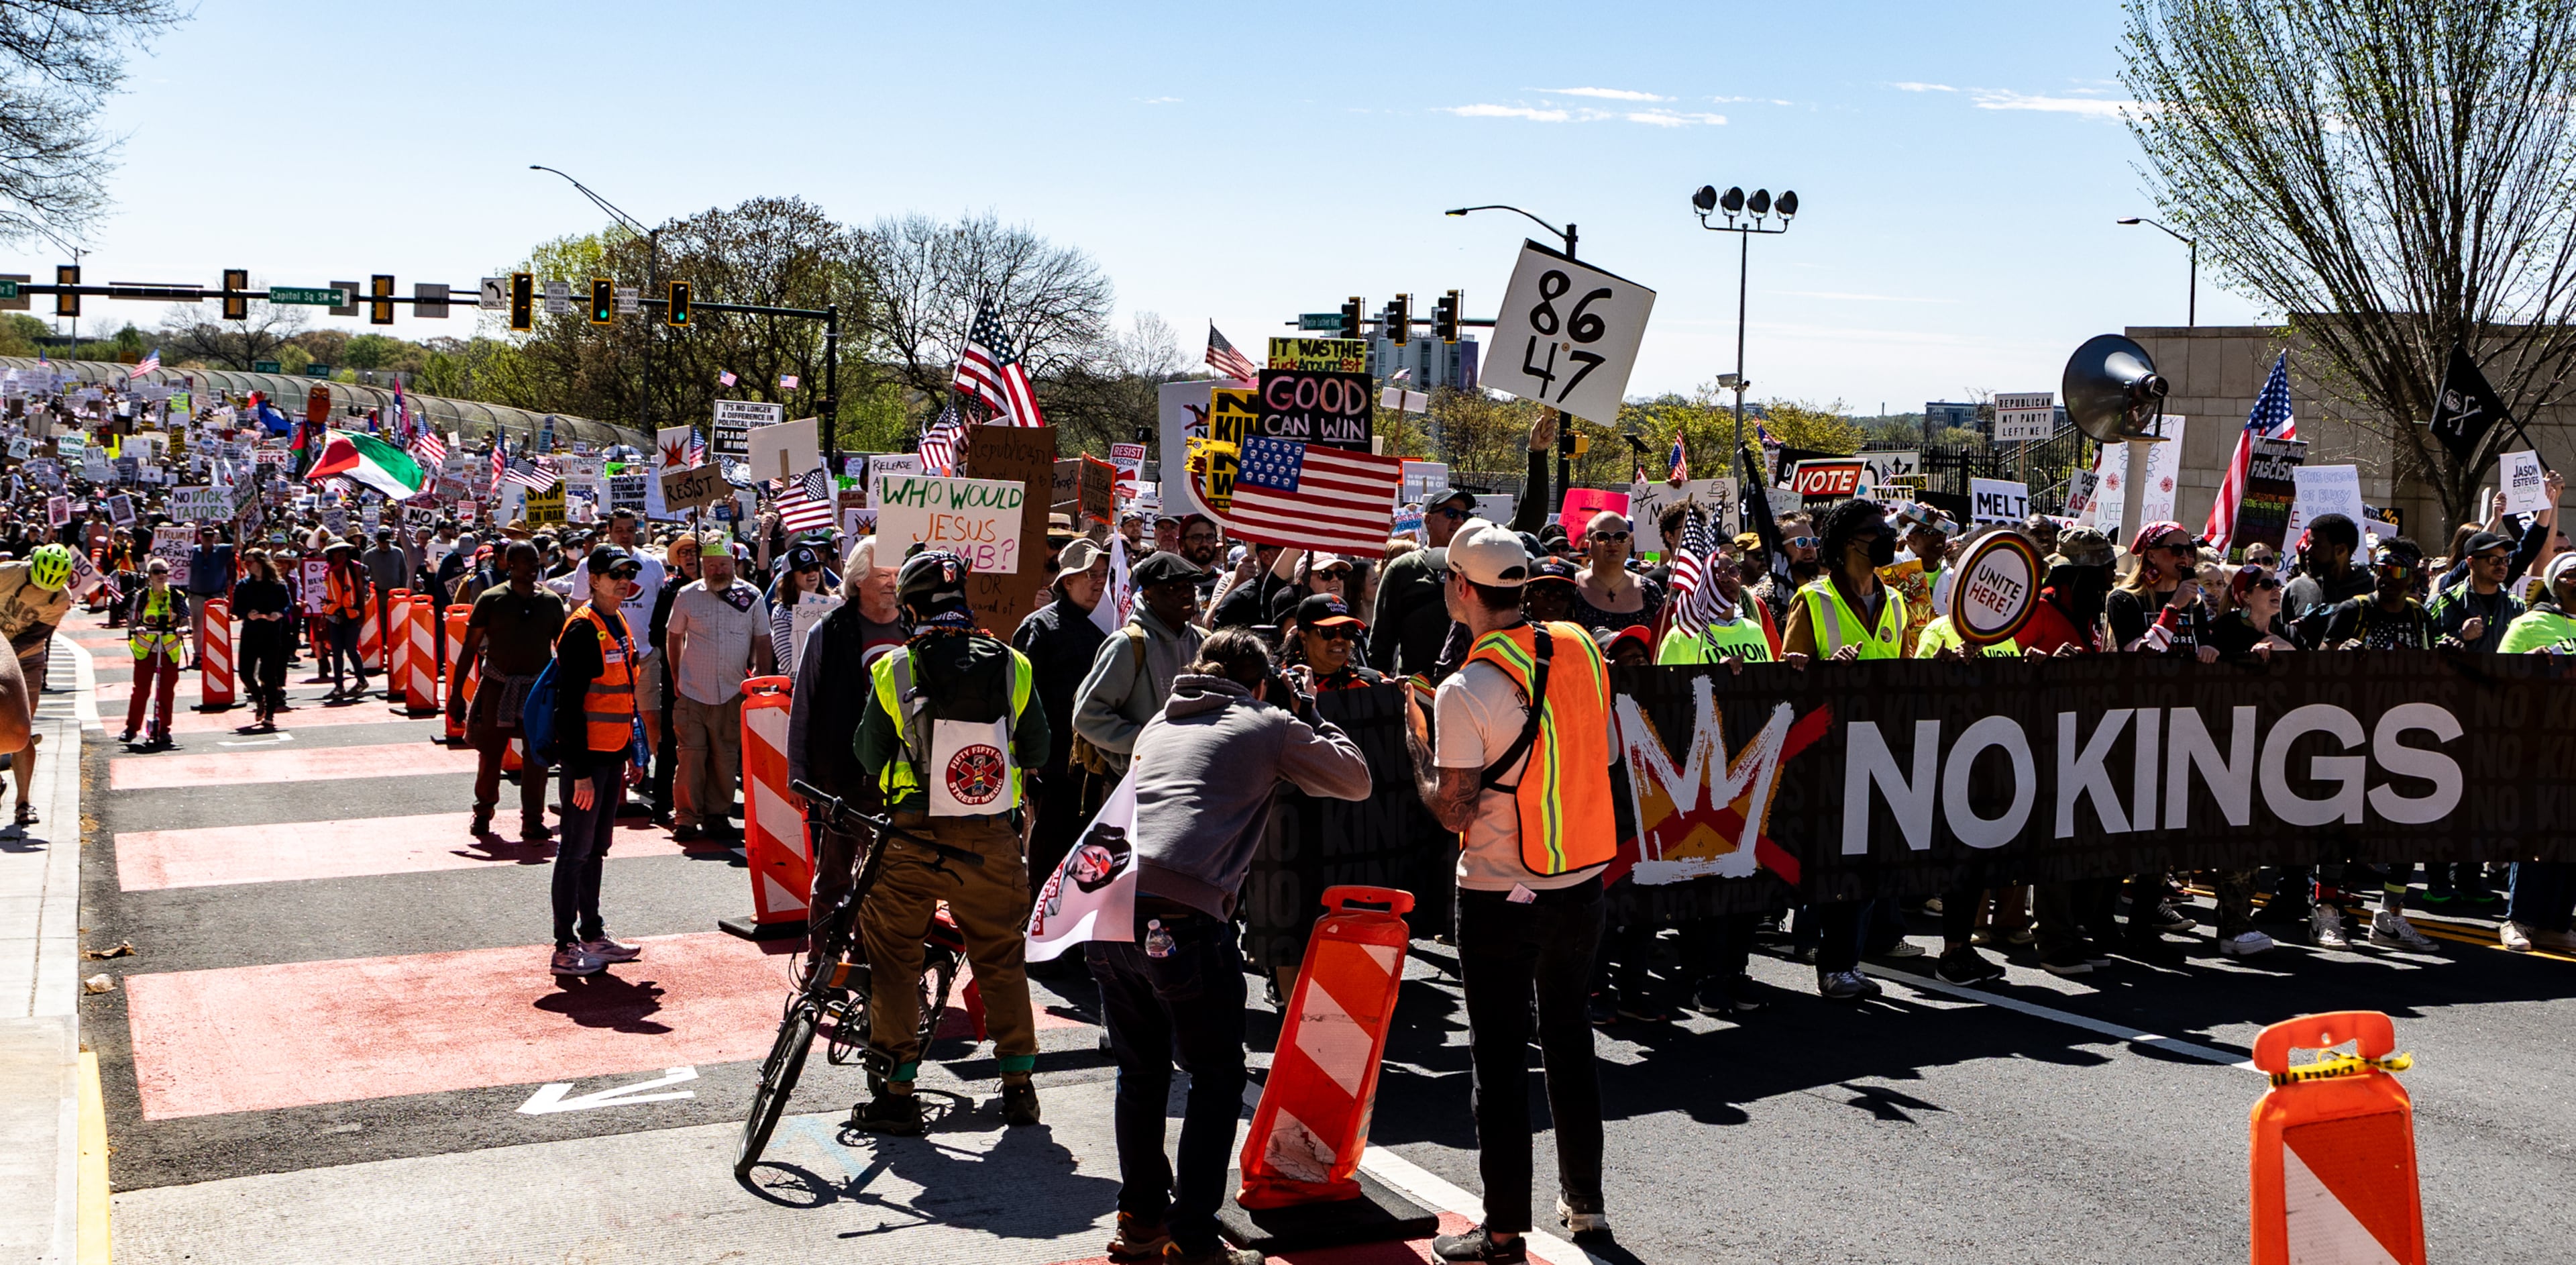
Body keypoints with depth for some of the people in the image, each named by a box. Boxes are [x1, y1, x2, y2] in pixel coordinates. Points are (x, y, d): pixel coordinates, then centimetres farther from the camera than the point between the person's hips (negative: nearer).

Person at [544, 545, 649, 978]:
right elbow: (569, 704, -19)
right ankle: (565, 947, 4)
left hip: (612, 755, 9)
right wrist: (581, 770, -21)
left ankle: (593, 935, 23)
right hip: (587, 755, -9)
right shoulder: (583, 629, -15)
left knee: (597, 848, 15)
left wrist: (631, 754, 17)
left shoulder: (618, 624, 13)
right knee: (577, 850, -2)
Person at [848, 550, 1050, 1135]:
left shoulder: (892, 671, -7)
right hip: (993, 841, 2)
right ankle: (1019, 1084, 21)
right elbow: (1038, 753, 5)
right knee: (1001, 956, 17)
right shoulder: (1014, 667, -3)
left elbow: (870, 759, 2)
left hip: (913, 839, -2)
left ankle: (898, 1093, 12)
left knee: (894, 956, 11)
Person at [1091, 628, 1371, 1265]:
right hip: (1182, 919, -6)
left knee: (1140, 1070, 20)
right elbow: (1357, 780, 17)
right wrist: (1308, 716, 30)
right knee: (1217, 1077, 8)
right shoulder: (1268, 725, 11)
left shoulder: (1159, 724, 27)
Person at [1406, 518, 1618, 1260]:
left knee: (1500, 1055, 4)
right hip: (1584, 876, 6)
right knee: (1569, 1034, 19)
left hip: (1501, 895, -6)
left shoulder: (1465, 691, -18)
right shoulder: (1581, 649, 0)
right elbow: (1606, 755, 10)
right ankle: (1584, 1201, 30)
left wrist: (1418, 751, -1)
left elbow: (1453, 812, -15)